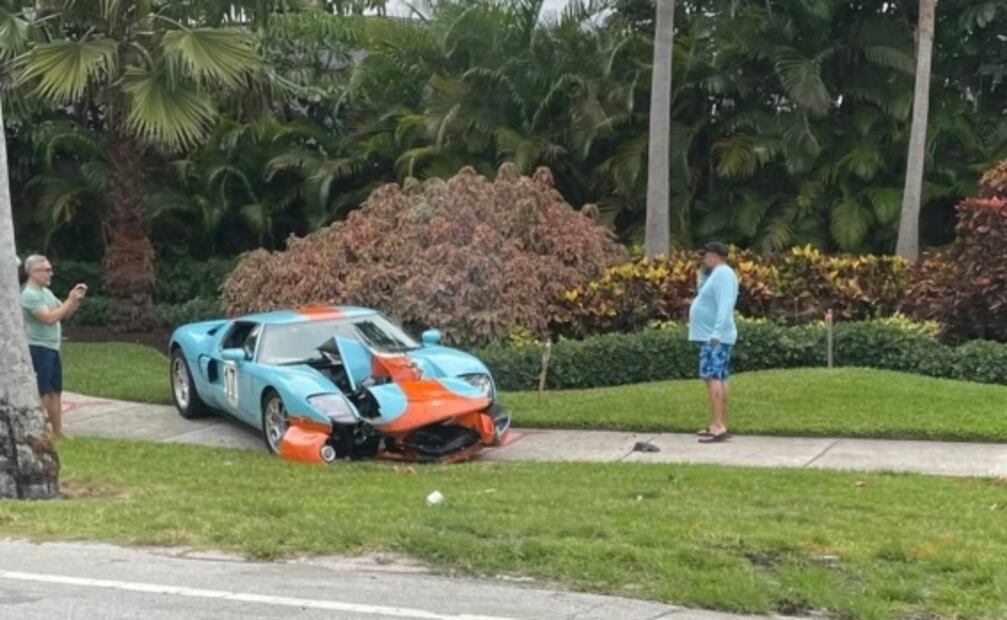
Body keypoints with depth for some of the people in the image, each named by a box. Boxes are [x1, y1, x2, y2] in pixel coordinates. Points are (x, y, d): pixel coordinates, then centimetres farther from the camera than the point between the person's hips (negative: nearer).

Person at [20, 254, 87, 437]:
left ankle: (58, 432, 21)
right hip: (39, 349, -9)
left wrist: (76, 299, 0)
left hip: (52, 348, 9)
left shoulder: (46, 291, 13)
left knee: (55, 391, 13)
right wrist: (70, 300, -20)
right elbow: (49, 318, -25)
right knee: (42, 393, -6)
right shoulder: (29, 295, -16)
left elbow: (65, 313, 17)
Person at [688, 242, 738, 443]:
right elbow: (707, 297, 28)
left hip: (715, 338, -11)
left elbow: (725, 305, -24)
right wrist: (703, 275, 20)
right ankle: (719, 425, 12)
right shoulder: (717, 274, 19)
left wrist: (717, 333, -31)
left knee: (713, 378, -16)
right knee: (718, 379, 10)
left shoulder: (723, 273, -13)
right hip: (710, 336, 11)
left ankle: (718, 426, -23)